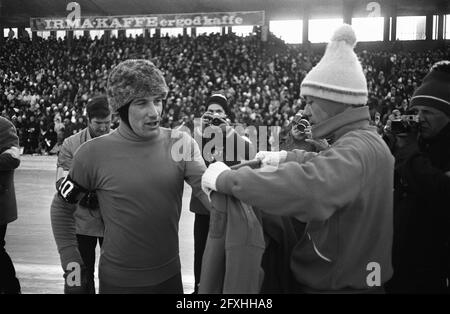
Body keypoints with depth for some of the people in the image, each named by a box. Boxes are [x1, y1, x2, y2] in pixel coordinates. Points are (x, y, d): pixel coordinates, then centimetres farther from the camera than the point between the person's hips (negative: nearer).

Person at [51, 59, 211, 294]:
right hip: (118, 281, -2)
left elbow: (208, 189, -16)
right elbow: (62, 207, 2)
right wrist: (70, 260, -2)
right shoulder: (93, 153, -11)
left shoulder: (181, 144, -6)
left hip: (170, 275, 3)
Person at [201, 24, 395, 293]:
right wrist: (286, 157, 8)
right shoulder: (367, 141, 6)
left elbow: (307, 188, -46)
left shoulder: (355, 149, -27)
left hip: (340, 283, -9)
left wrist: (226, 178, -37)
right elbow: (327, 164, 24)